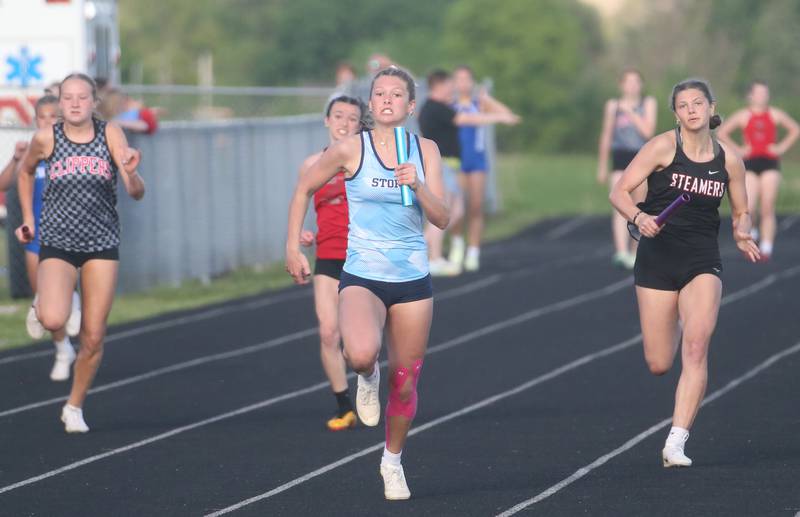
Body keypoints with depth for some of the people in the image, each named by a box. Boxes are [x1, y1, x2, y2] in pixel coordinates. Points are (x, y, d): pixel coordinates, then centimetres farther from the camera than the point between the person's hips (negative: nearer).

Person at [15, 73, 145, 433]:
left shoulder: (110, 134, -7)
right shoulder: (46, 139, -6)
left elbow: (136, 193, -12)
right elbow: (26, 172, 16)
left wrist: (130, 173, -34)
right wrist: (28, 219, 12)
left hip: (101, 245, 1)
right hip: (57, 243, -1)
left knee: (93, 337, 3)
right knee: (54, 321, -25)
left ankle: (75, 406, 26)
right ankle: (41, 307, 14)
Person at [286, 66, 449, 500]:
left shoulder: (426, 151, 1)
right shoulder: (350, 150, -6)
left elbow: (442, 218, -4)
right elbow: (304, 189, 7)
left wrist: (418, 186, -21)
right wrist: (293, 247, 3)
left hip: (413, 280, 3)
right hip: (362, 277, -3)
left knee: (404, 383, 9)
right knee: (361, 353, -33)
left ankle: (393, 461, 35)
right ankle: (367, 378, 6)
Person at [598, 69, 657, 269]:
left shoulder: (648, 103, 7)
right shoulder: (613, 105, 7)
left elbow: (648, 131, -7)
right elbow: (606, 136, 13)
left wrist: (630, 112, -12)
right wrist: (602, 167, 15)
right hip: (620, 157, -1)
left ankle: (634, 252, 23)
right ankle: (621, 252, -31)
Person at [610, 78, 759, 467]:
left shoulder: (729, 159, 3)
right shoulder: (664, 147, -6)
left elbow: (741, 212, 16)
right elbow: (619, 192, -8)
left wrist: (742, 235, -7)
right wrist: (639, 217, -29)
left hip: (702, 261, 1)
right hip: (657, 258, -1)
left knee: (696, 347, -19)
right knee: (659, 365, 2)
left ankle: (676, 443, -18)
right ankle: (674, 329, 42)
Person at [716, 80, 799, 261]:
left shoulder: (775, 115, 7)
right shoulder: (743, 116, 3)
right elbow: (722, 132, 8)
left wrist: (782, 147, 6)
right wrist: (737, 149, 0)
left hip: (770, 164, 1)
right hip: (750, 163, -1)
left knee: (768, 209, -5)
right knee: (748, 208, -9)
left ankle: (766, 249, -2)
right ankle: (750, 232, 23)